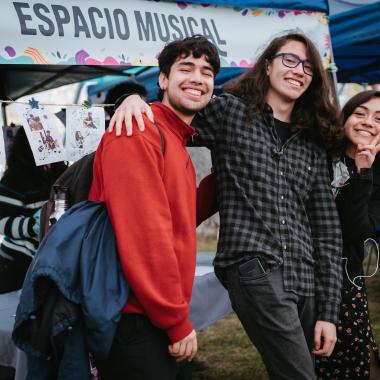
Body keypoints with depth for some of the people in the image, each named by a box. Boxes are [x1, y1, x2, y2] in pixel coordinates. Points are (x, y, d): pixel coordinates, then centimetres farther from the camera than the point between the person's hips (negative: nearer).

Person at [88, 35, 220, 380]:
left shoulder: (178, 144, 16)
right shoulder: (139, 132, -14)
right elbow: (142, 233, -21)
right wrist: (178, 320, -16)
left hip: (160, 321, 9)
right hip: (133, 321, -9)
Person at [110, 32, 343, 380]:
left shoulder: (314, 146, 16)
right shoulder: (230, 110, 6)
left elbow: (327, 230, 14)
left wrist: (328, 311, 8)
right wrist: (135, 98, -12)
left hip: (306, 278, 5)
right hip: (255, 267, -5)